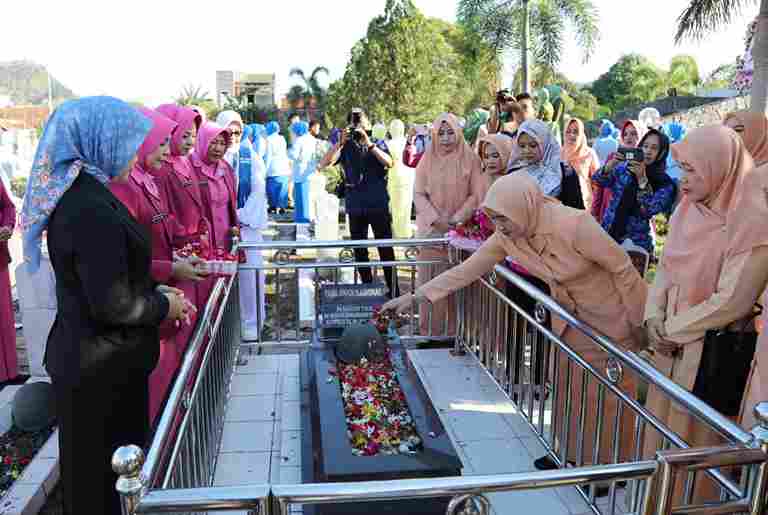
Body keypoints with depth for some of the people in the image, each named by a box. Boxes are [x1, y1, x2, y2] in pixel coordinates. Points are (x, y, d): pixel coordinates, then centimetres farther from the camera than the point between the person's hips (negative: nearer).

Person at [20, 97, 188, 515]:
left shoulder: (77, 193, 6)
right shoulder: (90, 209, -26)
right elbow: (112, 304, -27)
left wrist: (154, 289, 5)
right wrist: (164, 306, -11)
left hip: (87, 358, 9)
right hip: (102, 368, -9)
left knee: (95, 469, 25)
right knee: (105, 479, 10)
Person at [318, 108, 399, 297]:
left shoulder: (379, 144, 7)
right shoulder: (345, 147, 8)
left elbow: (389, 163, -13)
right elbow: (324, 163, -6)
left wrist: (368, 144, -17)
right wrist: (340, 143, -15)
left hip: (379, 205, -2)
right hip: (355, 207, 2)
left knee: (386, 249, -1)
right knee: (359, 251, 9)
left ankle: (393, 290, 6)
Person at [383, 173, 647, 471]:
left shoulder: (575, 225, -33)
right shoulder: (508, 235, -14)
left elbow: (624, 269, -23)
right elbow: (469, 268, -11)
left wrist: (640, 323, -14)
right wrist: (416, 296, -14)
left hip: (611, 317, -6)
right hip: (572, 316, 6)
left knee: (608, 394, 6)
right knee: (569, 386, 16)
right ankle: (572, 452, 36)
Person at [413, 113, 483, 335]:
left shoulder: (470, 159, 0)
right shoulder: (428, 159, 5)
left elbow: (477, 195, -2)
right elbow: (419, 194, 2)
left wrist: (455, 219, -11)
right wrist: (437, 220, -10)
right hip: (432, 230, 1)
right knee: (431, 281, 2)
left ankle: (455, 330, 10)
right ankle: (430, 330, 11)